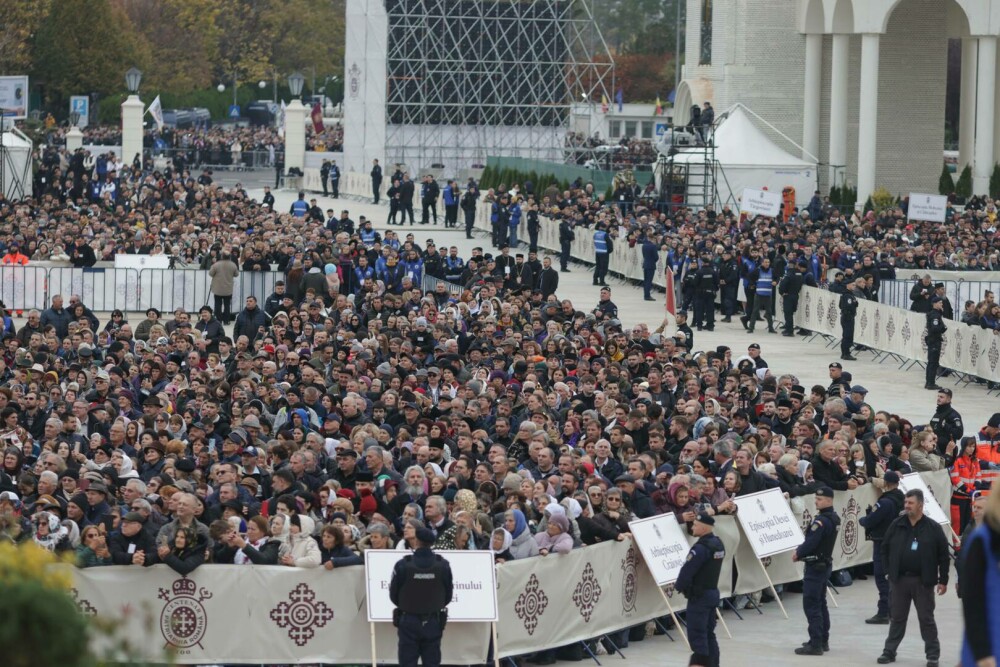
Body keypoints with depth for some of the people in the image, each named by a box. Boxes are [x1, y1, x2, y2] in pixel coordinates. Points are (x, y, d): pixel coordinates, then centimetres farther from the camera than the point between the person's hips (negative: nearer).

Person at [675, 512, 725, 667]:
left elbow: (687, 570, -20)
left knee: (697, 635, -4)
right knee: (709, 634, 14)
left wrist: (679, 585, 0)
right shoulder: (718, 544, 7)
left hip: (699, 596, -9)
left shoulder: (701, 548, -21)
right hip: (713, 592, 9)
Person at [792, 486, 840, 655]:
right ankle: (823, 641, 25)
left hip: (815, 566, -10)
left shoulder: (821, 521, -22)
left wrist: (798, 553, -6)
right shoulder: (834, 518, 9)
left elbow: (811, 542, -25)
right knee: (820, 604, 18)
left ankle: (815, 644, -9)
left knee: (811, 605, -7)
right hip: (826, 563, 10)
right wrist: (801, 552, 6)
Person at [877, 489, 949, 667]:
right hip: (899, 579, 2)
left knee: (926, 619, 3)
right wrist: (889, 571, 4)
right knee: (897, 618, 9)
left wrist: (943, 580, -3)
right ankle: (889, 651, 17)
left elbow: (943, 555, -2)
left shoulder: (932, 528, -4)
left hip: (923, 582, -2)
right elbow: (886, 549, 12)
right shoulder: (896, 525, 3)